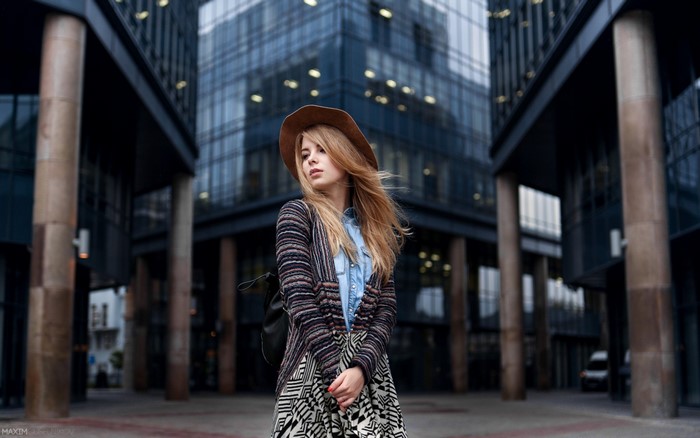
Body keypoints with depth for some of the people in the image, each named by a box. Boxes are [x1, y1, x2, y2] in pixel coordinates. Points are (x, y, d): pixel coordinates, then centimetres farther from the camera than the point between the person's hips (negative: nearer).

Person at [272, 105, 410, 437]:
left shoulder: (376, 227, 12)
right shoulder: (297, 215, 2)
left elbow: (387, 307, 3)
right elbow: (300, 300, -9)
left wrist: (361, 367, -12)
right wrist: (336, 370, -15)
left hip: (370, 371, 3)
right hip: (312, 368, -3)